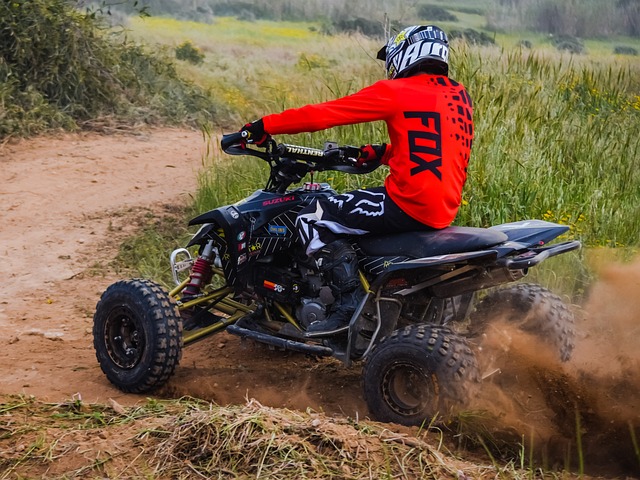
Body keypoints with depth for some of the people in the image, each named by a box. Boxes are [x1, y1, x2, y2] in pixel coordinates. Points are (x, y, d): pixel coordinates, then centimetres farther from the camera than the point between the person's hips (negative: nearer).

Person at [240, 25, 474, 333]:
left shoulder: (397, 92, -7)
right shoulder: (460, 95, 15)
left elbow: (324, 113, -9)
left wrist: (266, 126, -2)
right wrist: (383, 153, 26)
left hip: (410, 203, -9)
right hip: (447, 210, 9)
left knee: (312, 220, -3)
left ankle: (349, 304, -12)